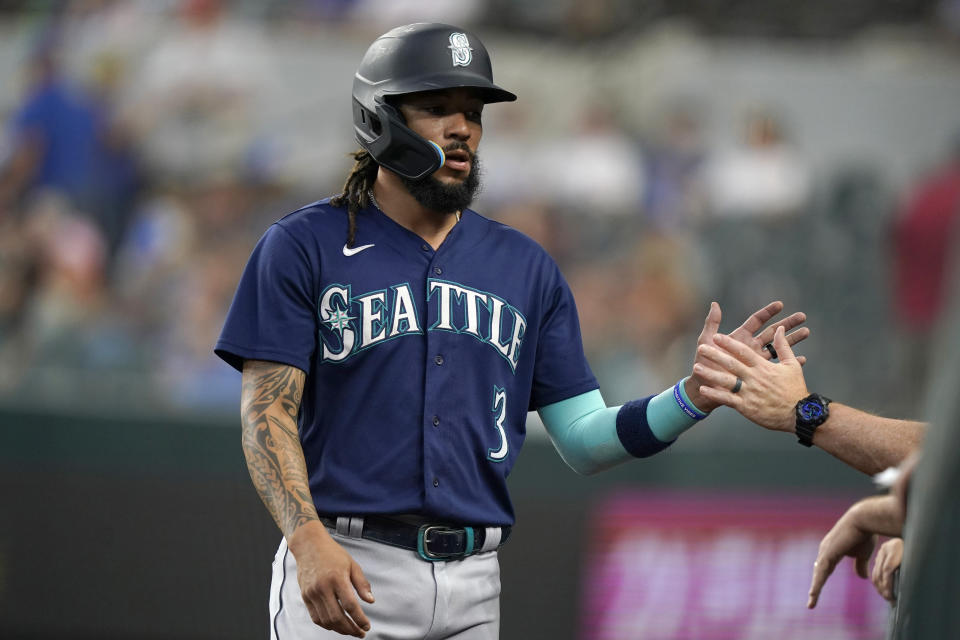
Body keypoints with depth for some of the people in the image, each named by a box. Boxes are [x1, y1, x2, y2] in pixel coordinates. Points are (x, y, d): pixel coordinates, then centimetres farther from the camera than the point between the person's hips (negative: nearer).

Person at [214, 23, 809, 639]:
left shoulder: (527, 268, 12)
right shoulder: (305, 247, 0)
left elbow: (584, 441, 10)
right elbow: (268, 412, -8)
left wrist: (695, 396, -6)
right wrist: (309, 539, -23)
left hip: (473, 586, 4)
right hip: (343, 573, -4)